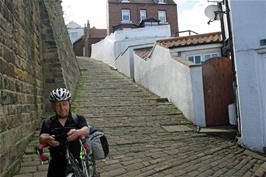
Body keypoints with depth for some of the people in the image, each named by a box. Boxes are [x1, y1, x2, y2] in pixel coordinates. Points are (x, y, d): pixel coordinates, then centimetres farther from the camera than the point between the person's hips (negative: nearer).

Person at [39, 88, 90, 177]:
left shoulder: (78, 119, 0)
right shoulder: (48, 122, 3)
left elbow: (86, 130, -20)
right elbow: (42, 137, -14)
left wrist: (77, 132, -44)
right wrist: (48, 139, -39)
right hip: (57, 166, 2)